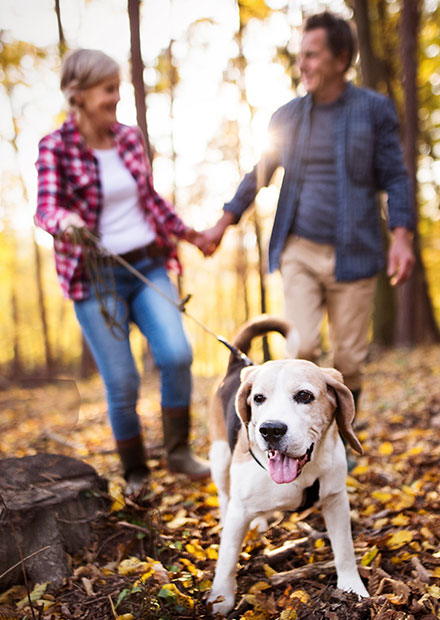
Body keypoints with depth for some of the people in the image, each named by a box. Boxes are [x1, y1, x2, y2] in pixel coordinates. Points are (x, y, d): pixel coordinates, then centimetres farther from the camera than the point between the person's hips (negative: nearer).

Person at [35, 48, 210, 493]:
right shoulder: (55, 148, -6)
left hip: (148, 267, 4)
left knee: (176, 354, -15)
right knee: (122, 383, -2)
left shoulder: (129, 138, 8)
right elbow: (46, 208, -19)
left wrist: (191, 235, 25)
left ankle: (178, 452, 8)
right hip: (95, 278, -3)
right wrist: (64, 222, -42)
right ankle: (135, 473, 23)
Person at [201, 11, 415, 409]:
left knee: (349, 358, 4)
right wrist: (224, 223, 16)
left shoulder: (374, 110, 2)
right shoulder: (288, 116, 9)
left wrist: (401, 236, -13)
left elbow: (395, 177, 0)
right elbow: (260, 173, 18)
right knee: (301, 348, -10)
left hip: (352, 254, -1)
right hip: (298, 252, 2)